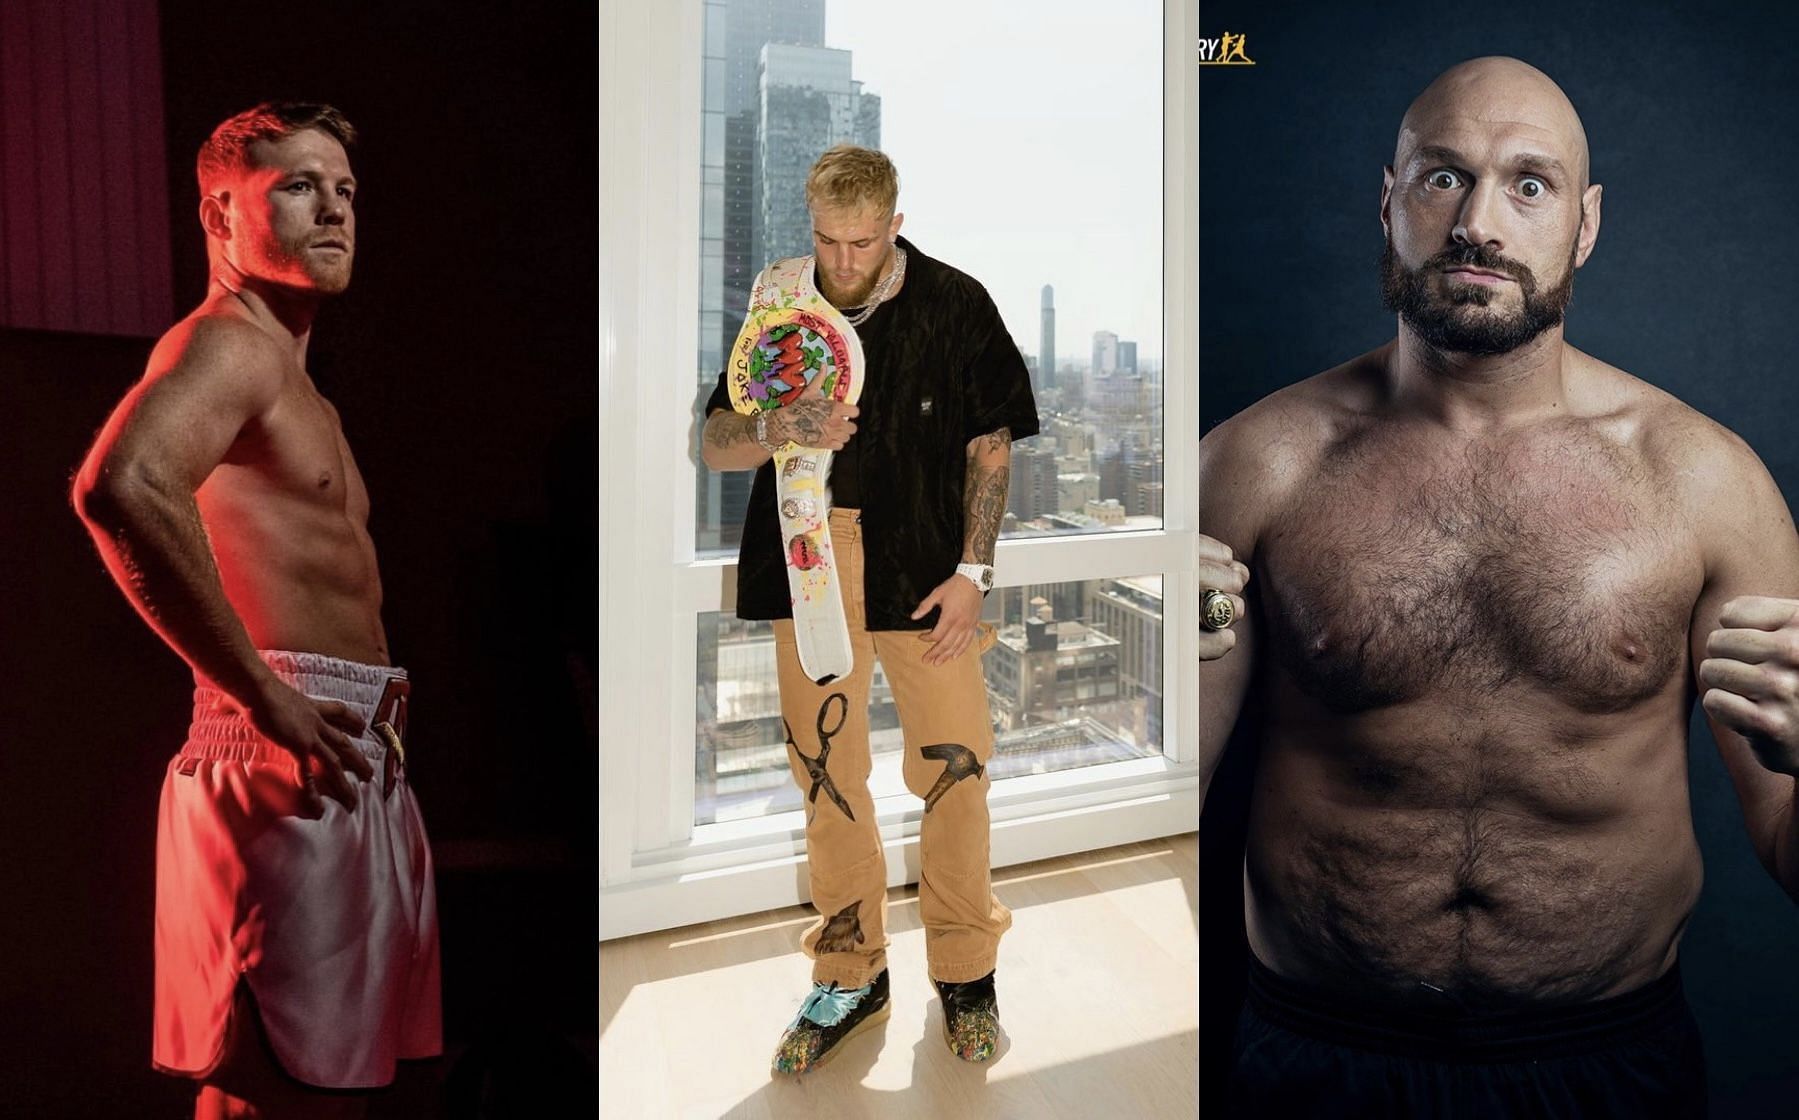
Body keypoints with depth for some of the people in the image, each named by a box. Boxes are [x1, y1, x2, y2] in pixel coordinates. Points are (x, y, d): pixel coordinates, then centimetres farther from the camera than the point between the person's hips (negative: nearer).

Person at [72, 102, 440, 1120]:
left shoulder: (308, 398, 24)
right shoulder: (228, 341, -7)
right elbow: (123, 485, -28)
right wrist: (266, 698, -25)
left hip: (352, 764, 10)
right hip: (290, 761, -10)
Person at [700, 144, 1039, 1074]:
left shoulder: (954, 305, 0)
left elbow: (991, 446, 2)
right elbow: (712, 445, 5)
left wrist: (970, 571, -6)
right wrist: (779, 429, -17)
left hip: (925, 566, -2)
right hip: (810, 567, 2)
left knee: (954, 767, 0)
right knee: (825, 773, 8)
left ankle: (964, 970, 22)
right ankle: (849, 976, 24)